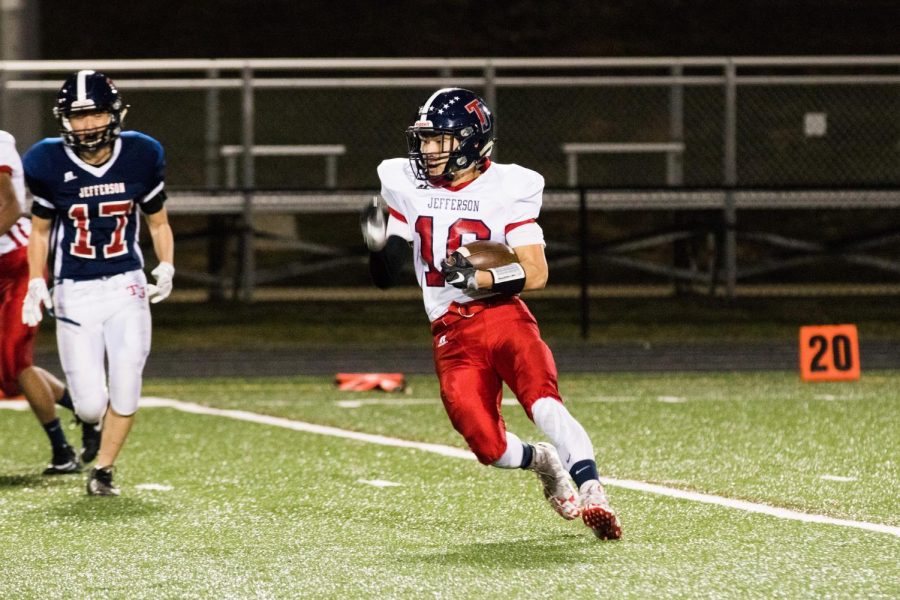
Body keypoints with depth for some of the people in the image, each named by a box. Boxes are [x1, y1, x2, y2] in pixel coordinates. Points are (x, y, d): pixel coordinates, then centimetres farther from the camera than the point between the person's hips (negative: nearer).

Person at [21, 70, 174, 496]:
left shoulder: (140, 157, -4)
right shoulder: (50, 164, -7)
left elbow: (158, 222, 9)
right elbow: (40, 230, 7)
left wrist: (166, 268, -6)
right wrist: (36, 284, -3)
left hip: (126, 287, 1)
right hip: (74, 292, -1)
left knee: (125, 388, -9)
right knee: (91, 406, -5)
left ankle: (103, 470, 14)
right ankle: (91, 418, 34)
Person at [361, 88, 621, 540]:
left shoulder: (508, 188, -3)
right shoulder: (405, 186, 8)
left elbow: (535, 274, -7)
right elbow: (385, 277, 12)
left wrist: (476, 278, -21)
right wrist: (378, 242, -9)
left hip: (504, 317, -2)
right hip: (451, 336, 2)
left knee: (543, 402, -29)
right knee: (489, 448, -11)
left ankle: (592, 494, -34)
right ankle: (542, 463, 21)